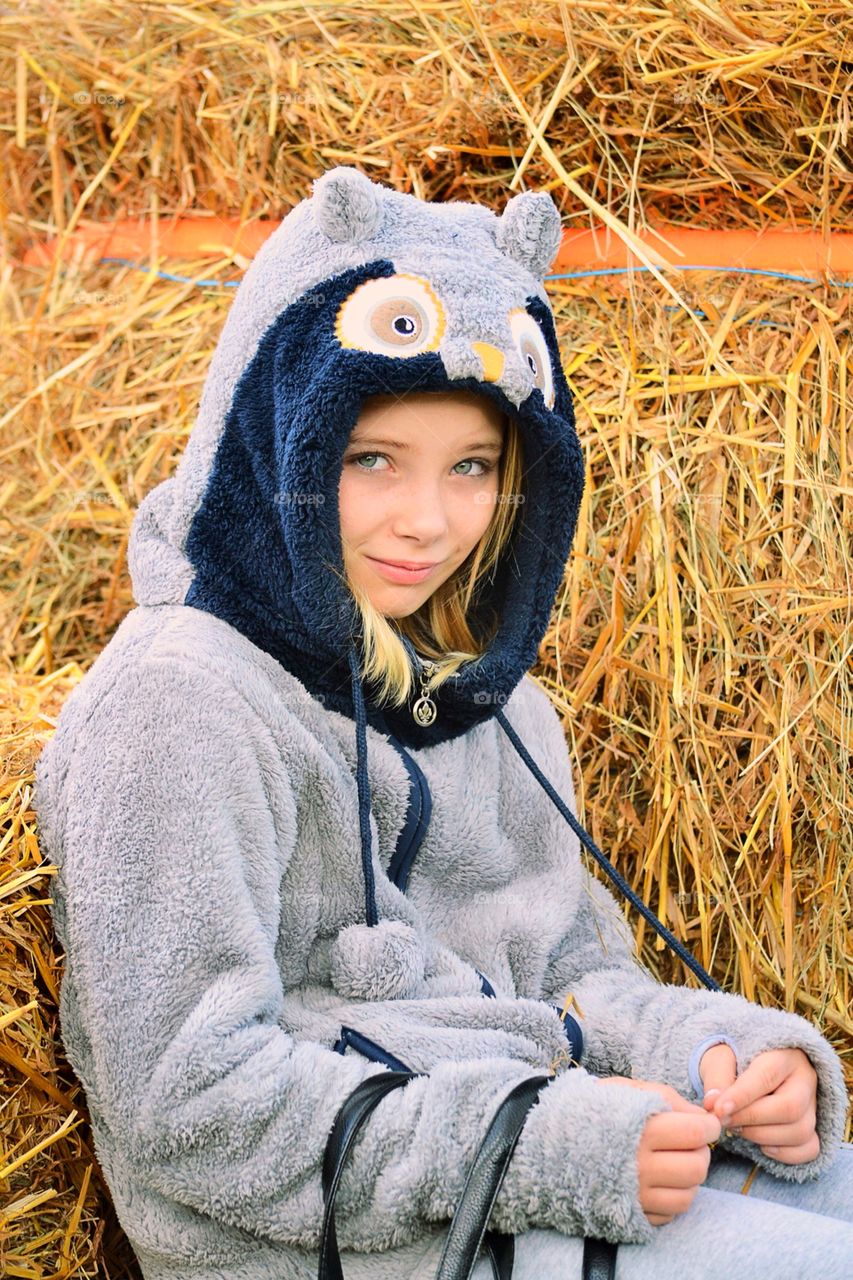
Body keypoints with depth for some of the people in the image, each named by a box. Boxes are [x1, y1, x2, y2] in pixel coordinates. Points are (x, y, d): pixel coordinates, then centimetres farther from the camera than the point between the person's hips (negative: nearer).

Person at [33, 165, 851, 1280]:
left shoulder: (483, 689, 13)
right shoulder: (178, 704, -15)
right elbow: (193, 1101, -19)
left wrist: (711, 1047, -7)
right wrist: (550, 1151, -23)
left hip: (538, 1172, 8)